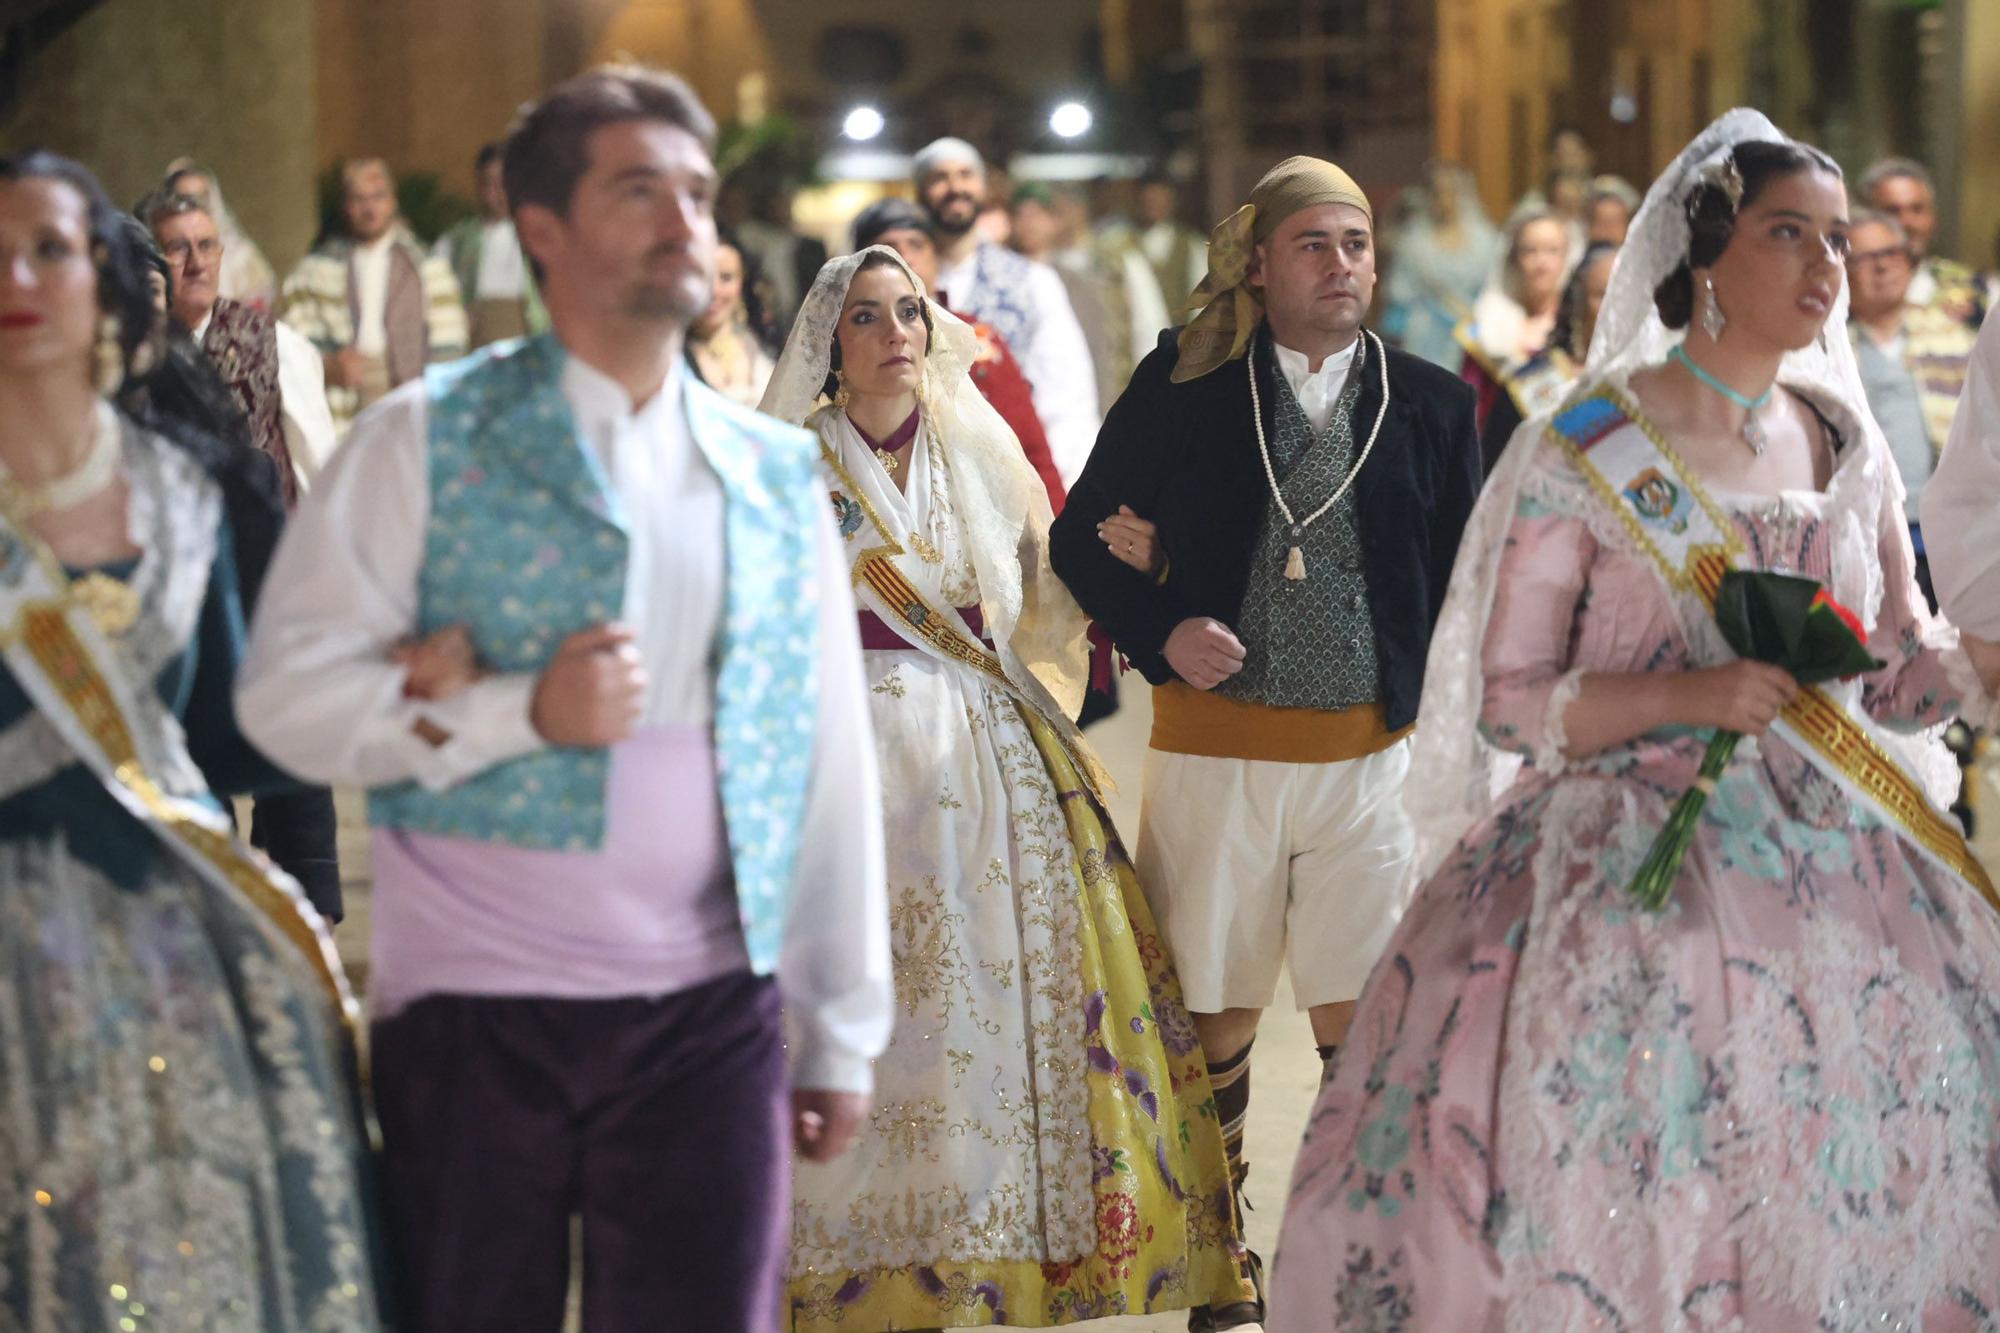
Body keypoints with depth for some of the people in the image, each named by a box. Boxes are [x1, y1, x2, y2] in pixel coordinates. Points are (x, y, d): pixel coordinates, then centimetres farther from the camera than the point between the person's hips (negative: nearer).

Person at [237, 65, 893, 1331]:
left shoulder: (776, 475, 10)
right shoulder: (431, 437, -1)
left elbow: (833, 765, 10)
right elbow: (289, 691, -8)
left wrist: (845, 1036, 9)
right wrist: (522, 710, -19)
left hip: (713, 1020, 3)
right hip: (471, 1014, -2)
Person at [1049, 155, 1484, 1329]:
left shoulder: (1430, 402, 5)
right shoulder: (1184, 386, 1)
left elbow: (1458, 578, 9)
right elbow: (1080, 536, 6)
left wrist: (1444, 736, 1)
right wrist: (1161, 632, -9)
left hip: (1372, 750, 1)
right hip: (1216, 746, 0)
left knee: (1364, 1023, 1)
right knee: (1214, 1018, 8)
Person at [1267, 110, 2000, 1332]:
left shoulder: (1846, 442, 9)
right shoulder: (1586, 456, -5)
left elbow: (1898, 672, 14)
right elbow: (1506, 701, -5)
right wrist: (1687, 696, -17)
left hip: (1828, 862, 5)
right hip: (1631, 874, -4)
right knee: (1610, 1196, -9)